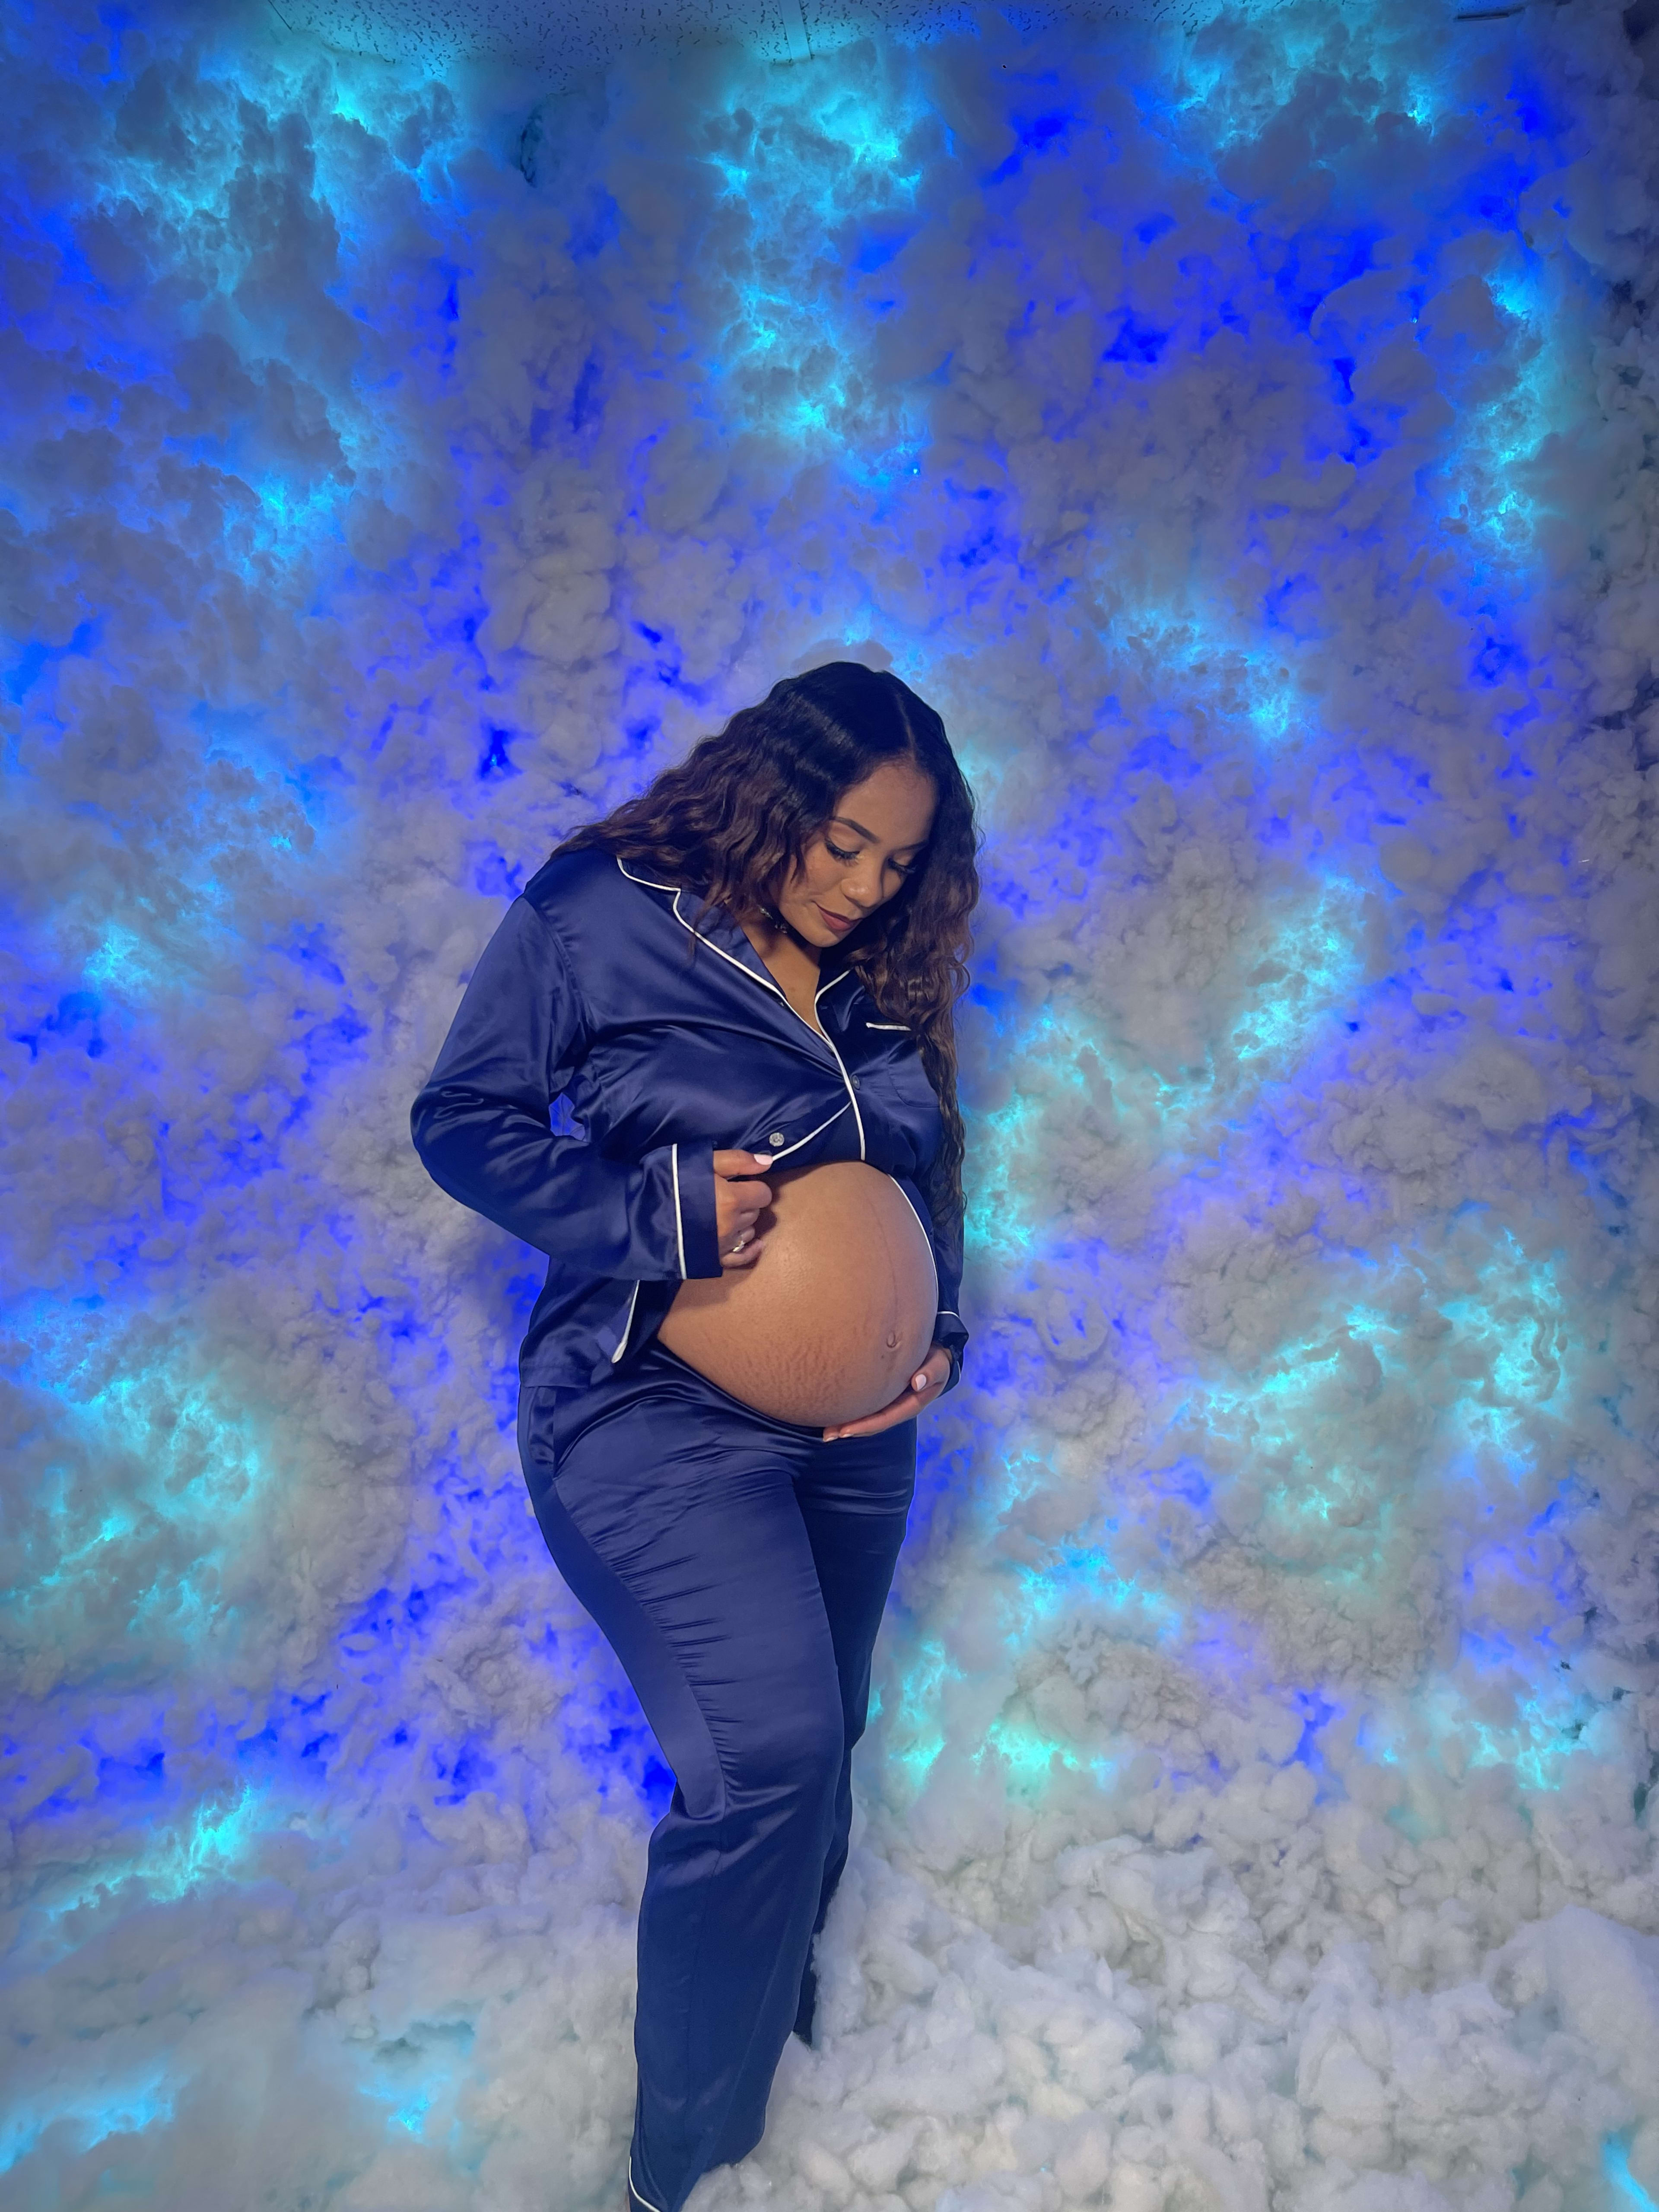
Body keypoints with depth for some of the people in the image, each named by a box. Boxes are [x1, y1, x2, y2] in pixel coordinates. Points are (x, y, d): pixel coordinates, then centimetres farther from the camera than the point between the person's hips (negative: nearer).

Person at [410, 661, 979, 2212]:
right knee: (767, 1750, -18)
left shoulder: (887, 982, 9)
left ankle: (773, 2000, 47)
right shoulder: (597, 912, -7)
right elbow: (464, 1120, -7)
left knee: (809, 1754, 17)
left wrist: (937, 1341, 2)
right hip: (654, 1404, -6)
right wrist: (657, 1213, -19)